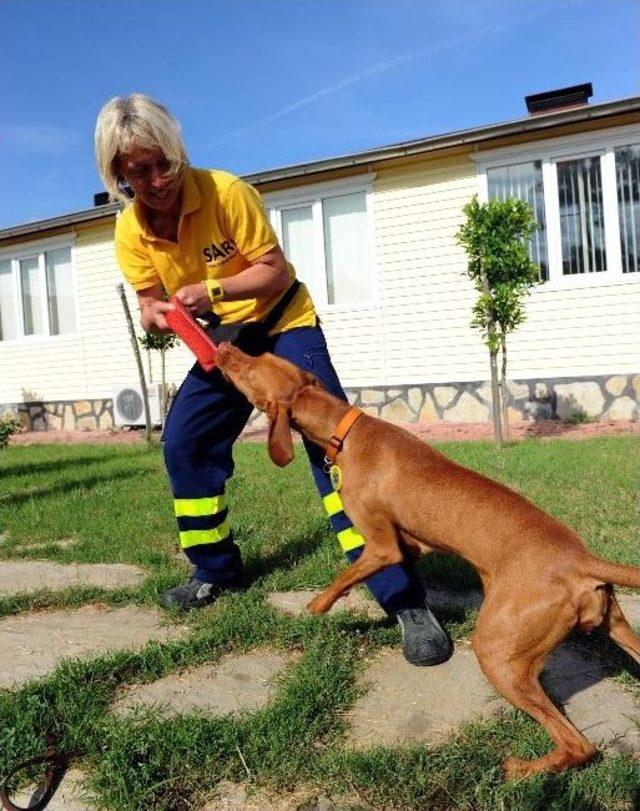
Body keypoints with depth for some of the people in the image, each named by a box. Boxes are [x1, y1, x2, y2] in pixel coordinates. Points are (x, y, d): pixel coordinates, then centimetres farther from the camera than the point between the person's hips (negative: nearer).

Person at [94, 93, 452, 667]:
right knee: (184, 445, 3)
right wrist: (154, 313, -21)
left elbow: (276, 271, -20)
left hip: (282, 324, -6)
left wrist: (212, 289, -33)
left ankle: (404, 599, -21)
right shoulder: (131, 230, -7)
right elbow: (150, 301, 3)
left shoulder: (227, 192, -23)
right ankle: (216, 572, 23)